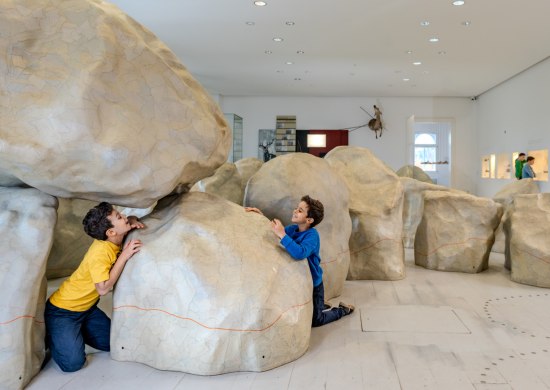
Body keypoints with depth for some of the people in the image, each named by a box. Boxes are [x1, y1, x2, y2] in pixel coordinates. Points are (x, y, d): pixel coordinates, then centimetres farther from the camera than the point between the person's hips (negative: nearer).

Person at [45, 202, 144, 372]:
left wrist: (134, 222, -13)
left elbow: (130, 219, 12)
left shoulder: (114, 239, -7)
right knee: (73, 363, -18)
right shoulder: (100, 252, -30)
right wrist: (125, 255, -30)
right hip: (62, 311, -8)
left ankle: (75, 332, 22)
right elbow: (103, 288, -32)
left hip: (87, 308, 8)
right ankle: (49, 336, 9)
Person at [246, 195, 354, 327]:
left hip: (312, 283, -7)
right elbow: (275, 230, 5)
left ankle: (343, 310, 31)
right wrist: (261, 217, -9)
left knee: (314, 321, 9)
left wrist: (282, 234, -44)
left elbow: (300, 253, -46)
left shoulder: (312, 235, -28)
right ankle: (323, 307, 45)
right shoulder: (293, 229, -8)